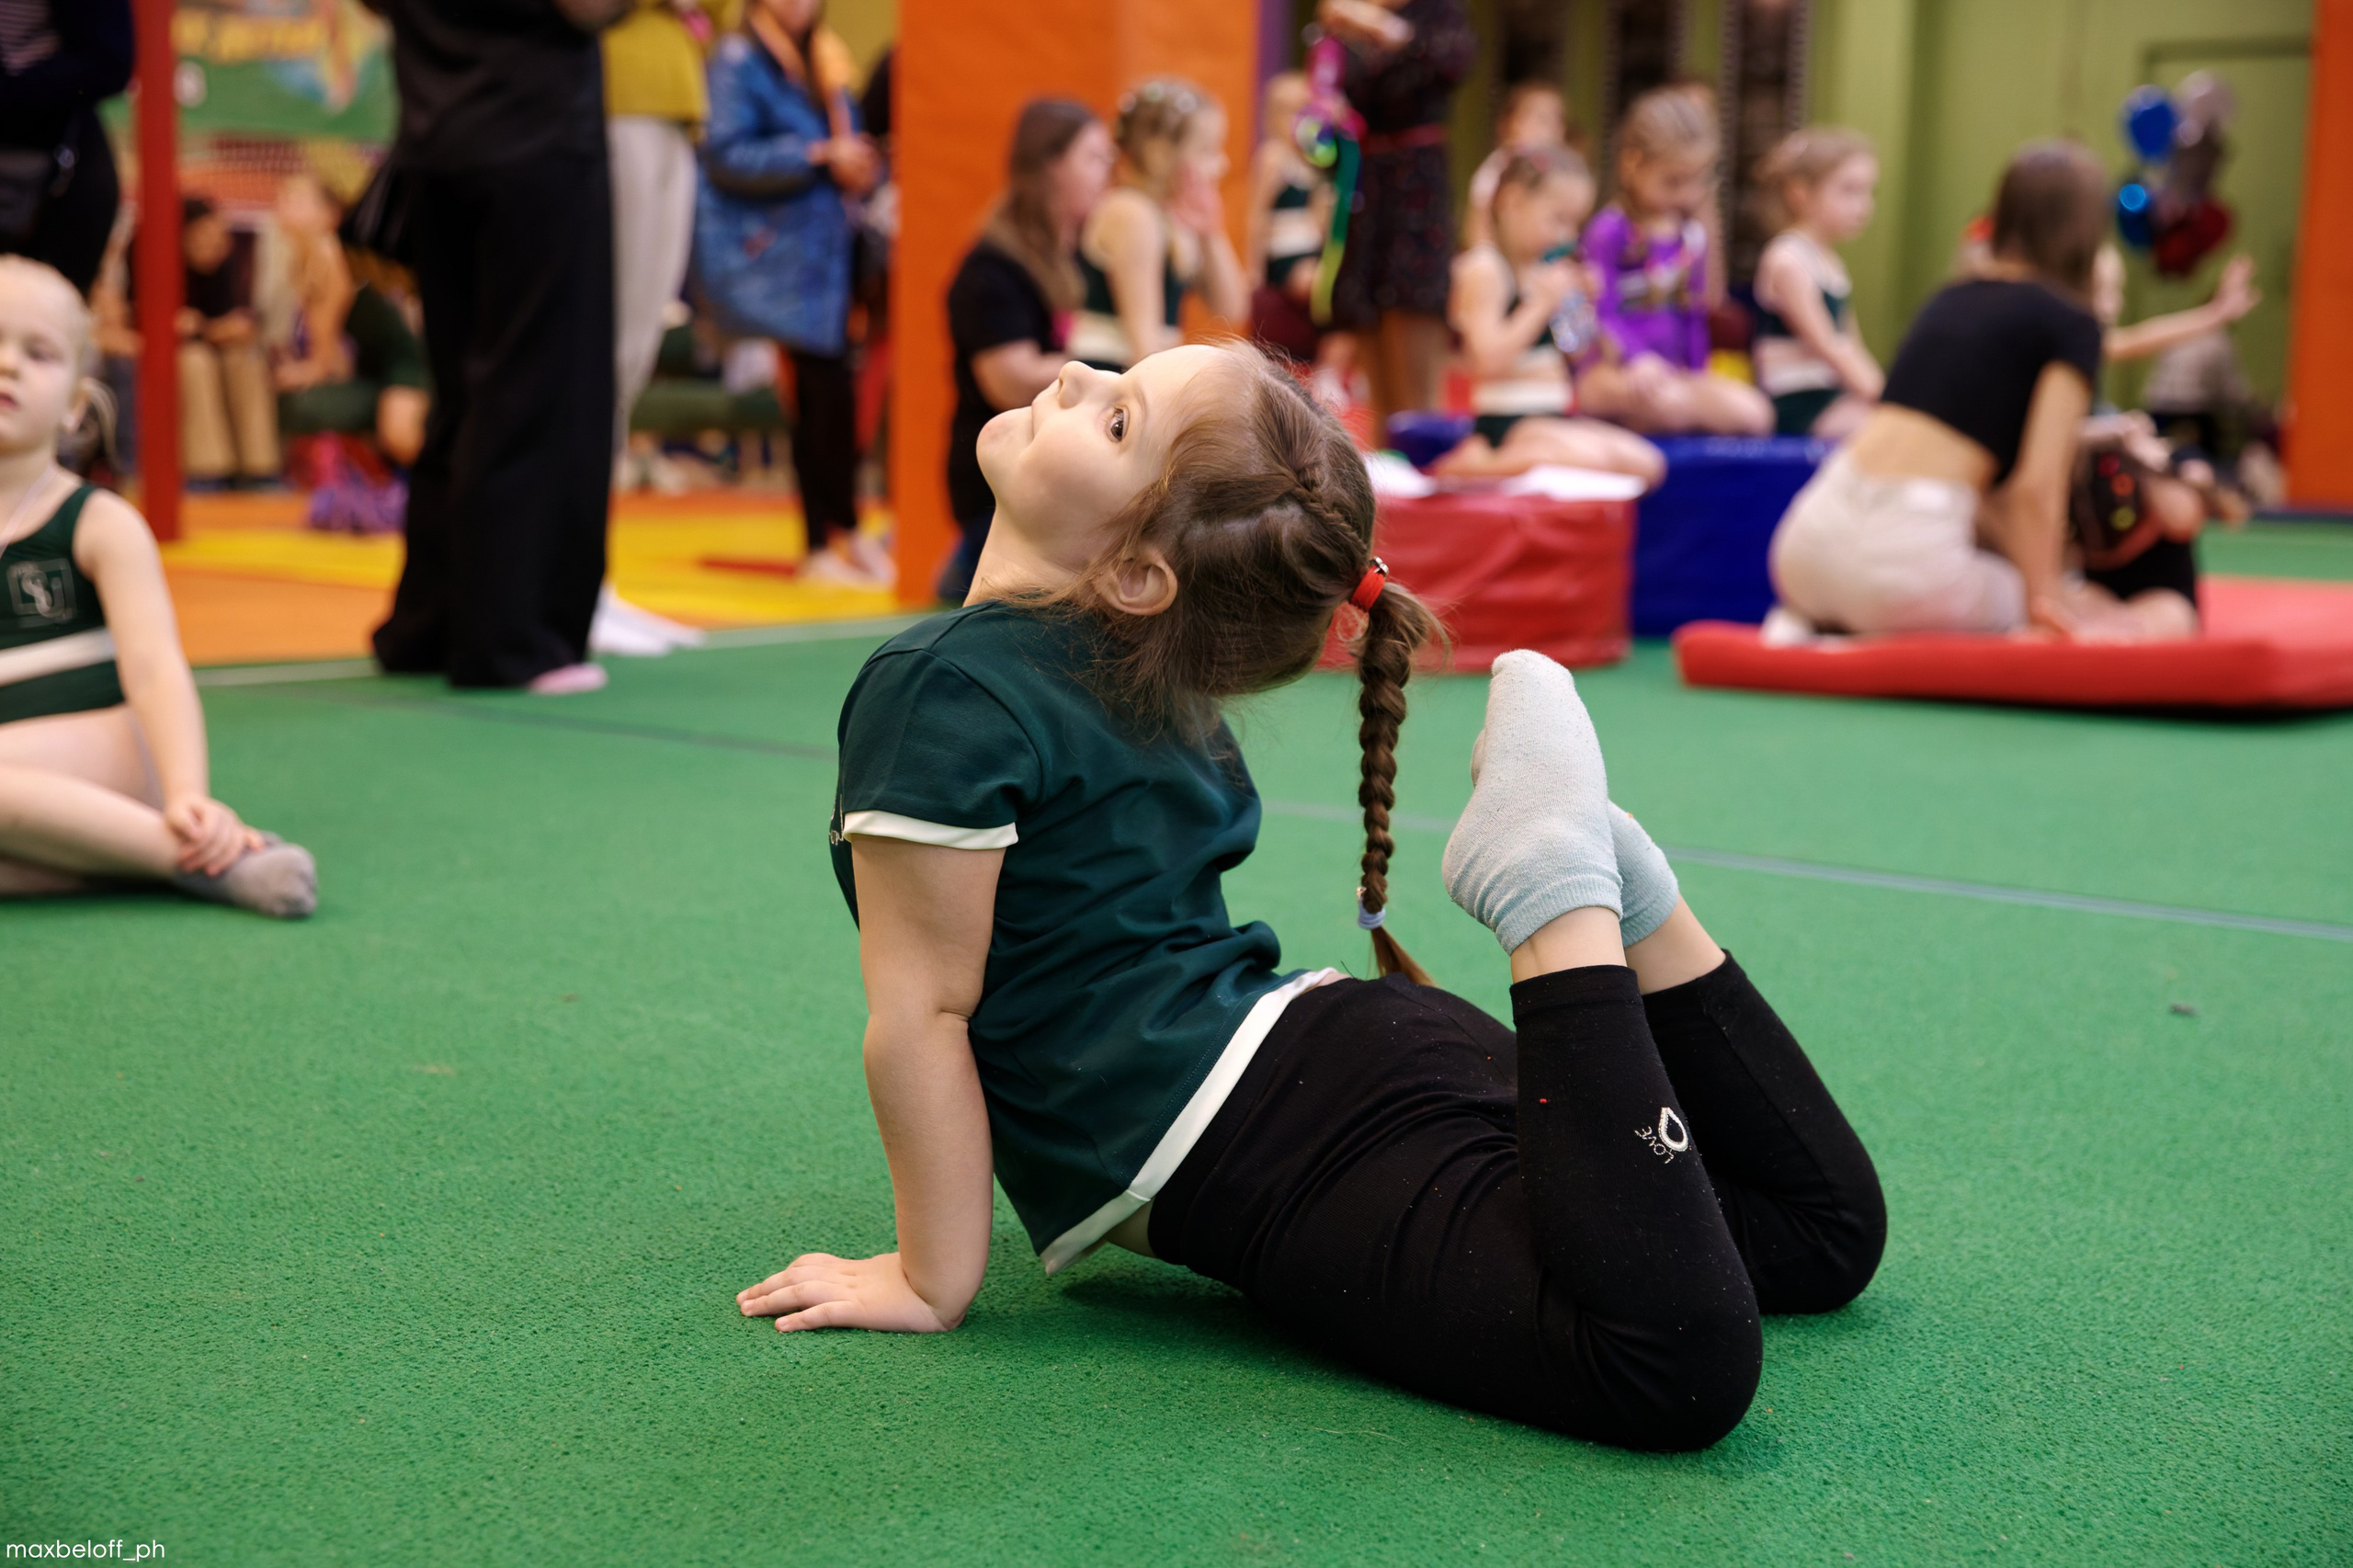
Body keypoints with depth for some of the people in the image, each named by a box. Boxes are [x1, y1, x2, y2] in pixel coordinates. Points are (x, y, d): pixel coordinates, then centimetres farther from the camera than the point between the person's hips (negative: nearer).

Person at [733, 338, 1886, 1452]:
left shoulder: (942, 690, -9)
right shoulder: (1138, 670, 17)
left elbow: (923, 1009, -9)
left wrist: (933, 1281, -2)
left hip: (1272, 1142, -9)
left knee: (1682, 1373, -31)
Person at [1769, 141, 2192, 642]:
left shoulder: (1951, 299, 19)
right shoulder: (2072, 324, 0)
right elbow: (2036, 485, -7)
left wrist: (2044, 579, 24)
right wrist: (2044, 595, 5)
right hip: (1908, 554, -7)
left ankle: (1809, 621, 8)